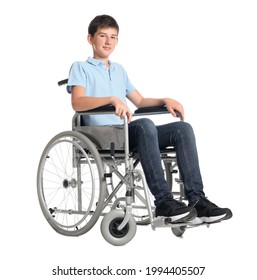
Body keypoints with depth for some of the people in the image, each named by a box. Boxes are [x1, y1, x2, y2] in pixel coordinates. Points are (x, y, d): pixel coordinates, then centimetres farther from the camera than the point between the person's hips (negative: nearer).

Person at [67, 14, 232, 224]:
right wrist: (113, 99, -28)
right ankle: (163, 202, -39)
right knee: (145, 125, -37)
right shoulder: (81, 68, 8)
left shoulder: (119, 70, 30)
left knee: (182, 129, -15)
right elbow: (77, 103, -11)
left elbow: (140, 101, 31)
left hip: (127, 134, 7)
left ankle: (196, 200, -25)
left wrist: (165, 100, 10)